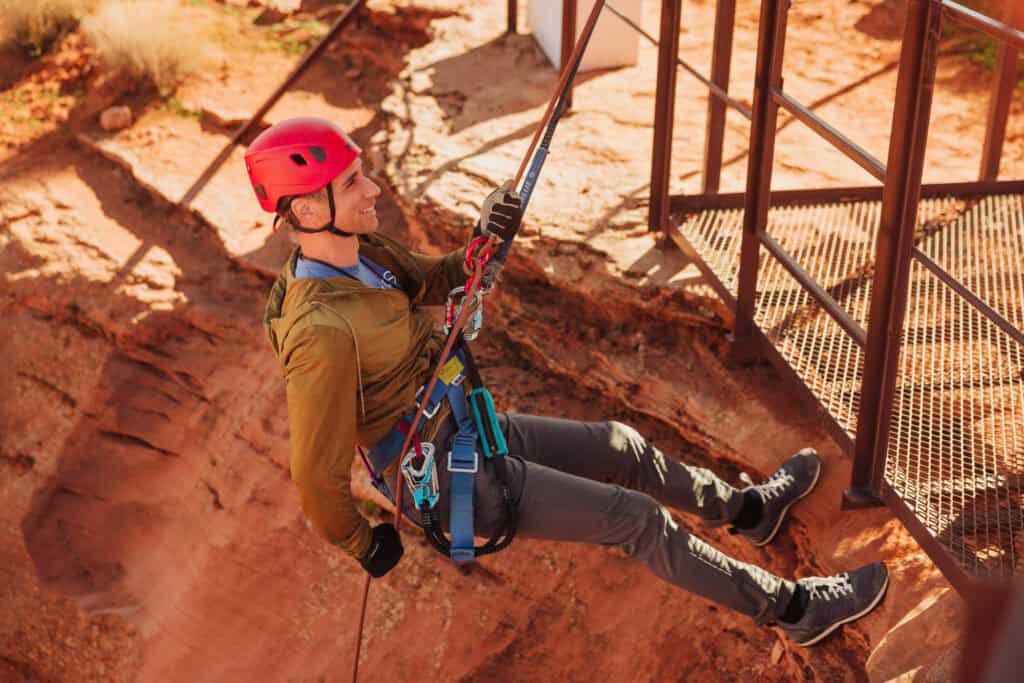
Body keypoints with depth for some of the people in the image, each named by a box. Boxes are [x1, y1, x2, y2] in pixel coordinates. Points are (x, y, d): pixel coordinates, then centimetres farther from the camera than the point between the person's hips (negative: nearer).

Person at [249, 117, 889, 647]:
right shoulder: (324, 335, -35)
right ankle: (792, 607, 15)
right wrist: (363, 543, -9)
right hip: (455, 481, -9)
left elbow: (434, 283, 9)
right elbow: (318, 476, -27)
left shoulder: (359, 250, -8)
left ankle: (747, 508, 44)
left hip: (464, 429, 9)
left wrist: (487, 241, -12)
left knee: (621, 445, 19)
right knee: (638, 518, -4)